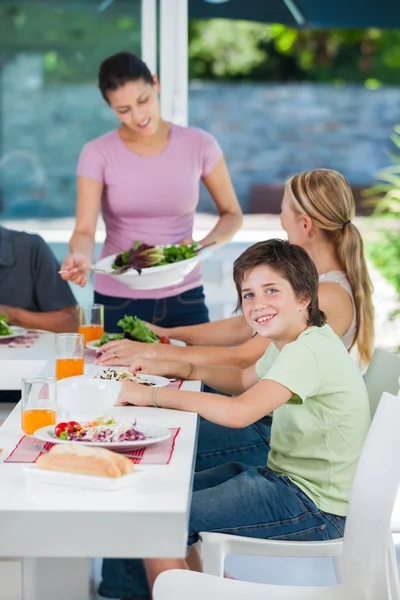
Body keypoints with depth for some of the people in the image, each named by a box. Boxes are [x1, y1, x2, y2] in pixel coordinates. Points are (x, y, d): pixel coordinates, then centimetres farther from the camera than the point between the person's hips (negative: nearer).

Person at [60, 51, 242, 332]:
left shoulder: (198, 144, -5)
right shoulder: (98, 154, -8)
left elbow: (232, 214, 4)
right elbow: (85, 230, -15)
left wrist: (204, 246, -16)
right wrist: (81, 257, -38)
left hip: (184, 299, 1)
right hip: (117, 302, -1)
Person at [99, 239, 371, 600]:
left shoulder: (311, 350, -23)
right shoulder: (289, 344, 7)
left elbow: (238, 412, -34)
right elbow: (244, 380, 25)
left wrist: (154, 395, -24)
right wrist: (180, 368, 8)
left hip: (316, 511, -10)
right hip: (285, 477, 10)